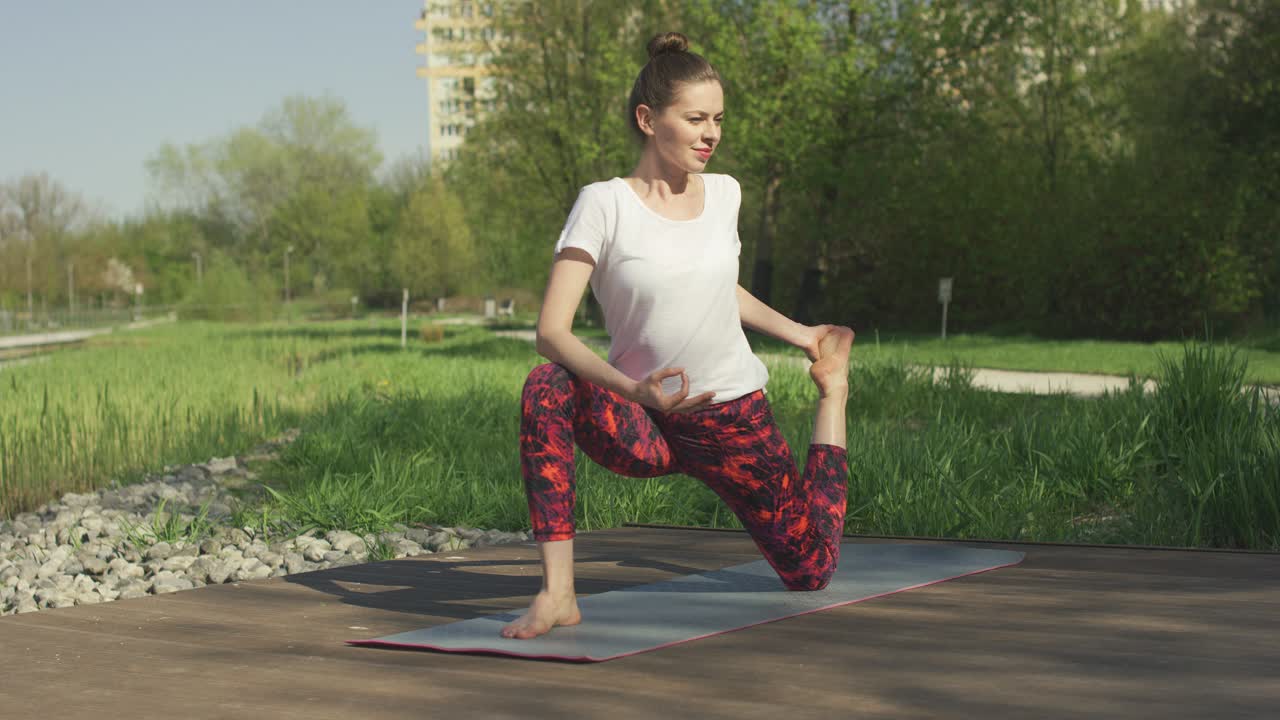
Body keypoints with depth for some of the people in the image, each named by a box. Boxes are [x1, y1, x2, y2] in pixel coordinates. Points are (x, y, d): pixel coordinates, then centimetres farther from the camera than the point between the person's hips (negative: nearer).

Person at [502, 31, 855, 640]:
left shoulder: (724, 193, -1)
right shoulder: (604, 204, -15)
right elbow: (551, 331, -24)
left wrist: (798, 334, 26)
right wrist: (634, 392, -38)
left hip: (734, 419, 3)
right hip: (645, 427, -3)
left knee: (811, 573, 13)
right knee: (547, 390, -35)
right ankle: (557, 594, -32)